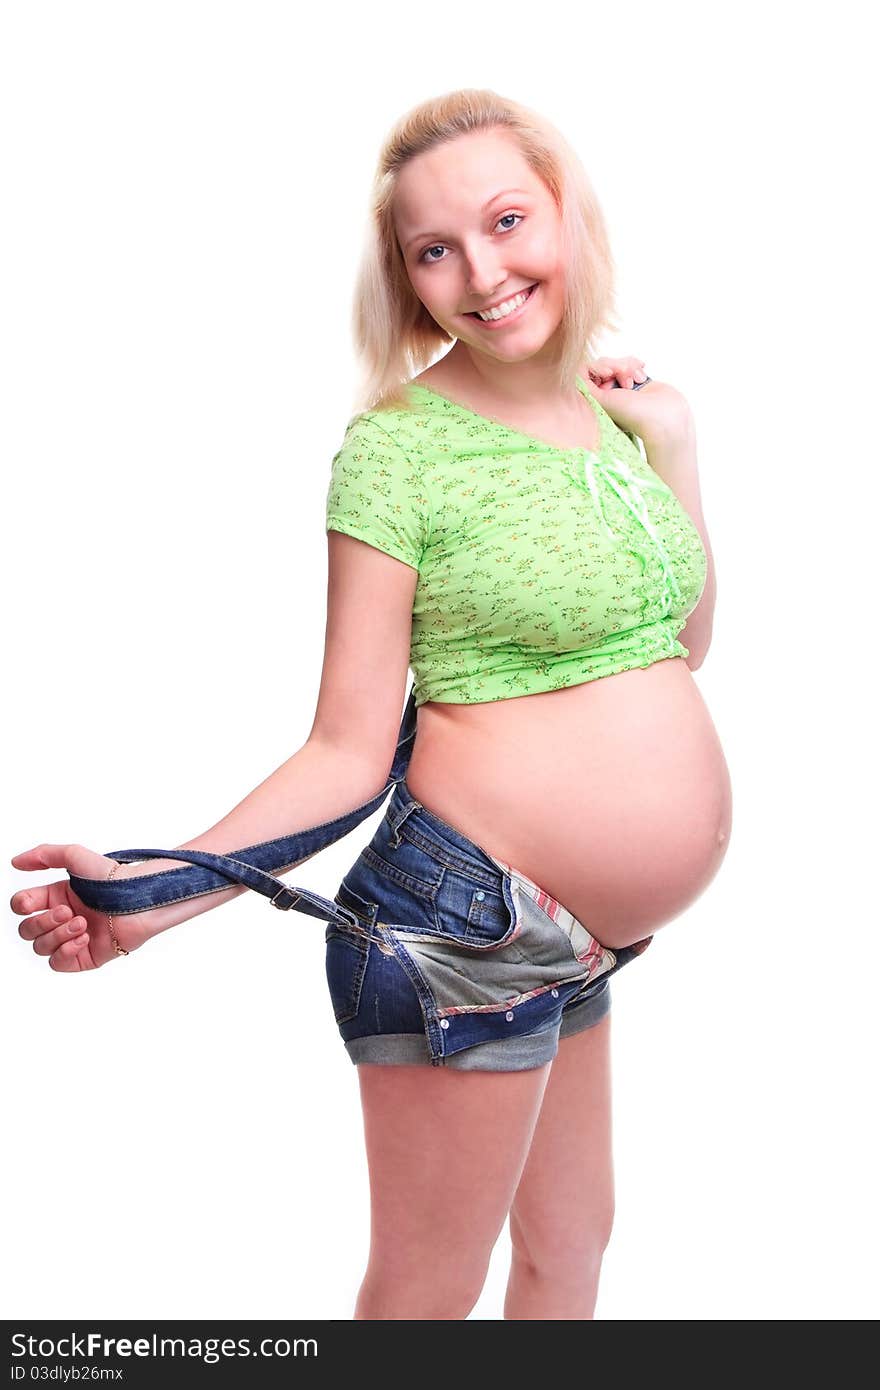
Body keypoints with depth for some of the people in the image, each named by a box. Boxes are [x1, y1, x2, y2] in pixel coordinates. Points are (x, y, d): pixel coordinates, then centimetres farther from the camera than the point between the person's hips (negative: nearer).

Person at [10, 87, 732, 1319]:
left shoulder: (605, 402, 6)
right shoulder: (398, 446, -14)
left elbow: (684, 645, 13)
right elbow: (349, 752, -14)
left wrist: (674, 447, 4)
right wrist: (155, 888, -27)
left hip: (577, 942, 7)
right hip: (464, 925, -7)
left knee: (570, 1244, 24)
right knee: (426, 1291, 7)